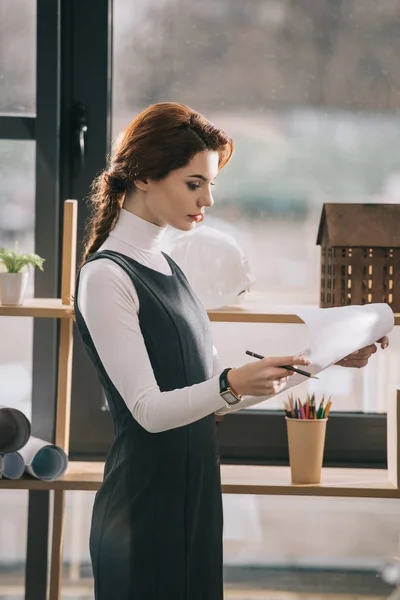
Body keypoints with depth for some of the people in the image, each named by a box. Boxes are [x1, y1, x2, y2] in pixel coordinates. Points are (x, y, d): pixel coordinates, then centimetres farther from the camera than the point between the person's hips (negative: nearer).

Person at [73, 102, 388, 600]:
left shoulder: (166, 269, 14)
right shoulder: (106, 276, -12)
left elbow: (216, 398, 13)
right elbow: (147, 409, -19)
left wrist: (319, 359, 5)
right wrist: (231, 385, -34)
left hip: (193, 495, 8)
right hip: (145, 499, -8)